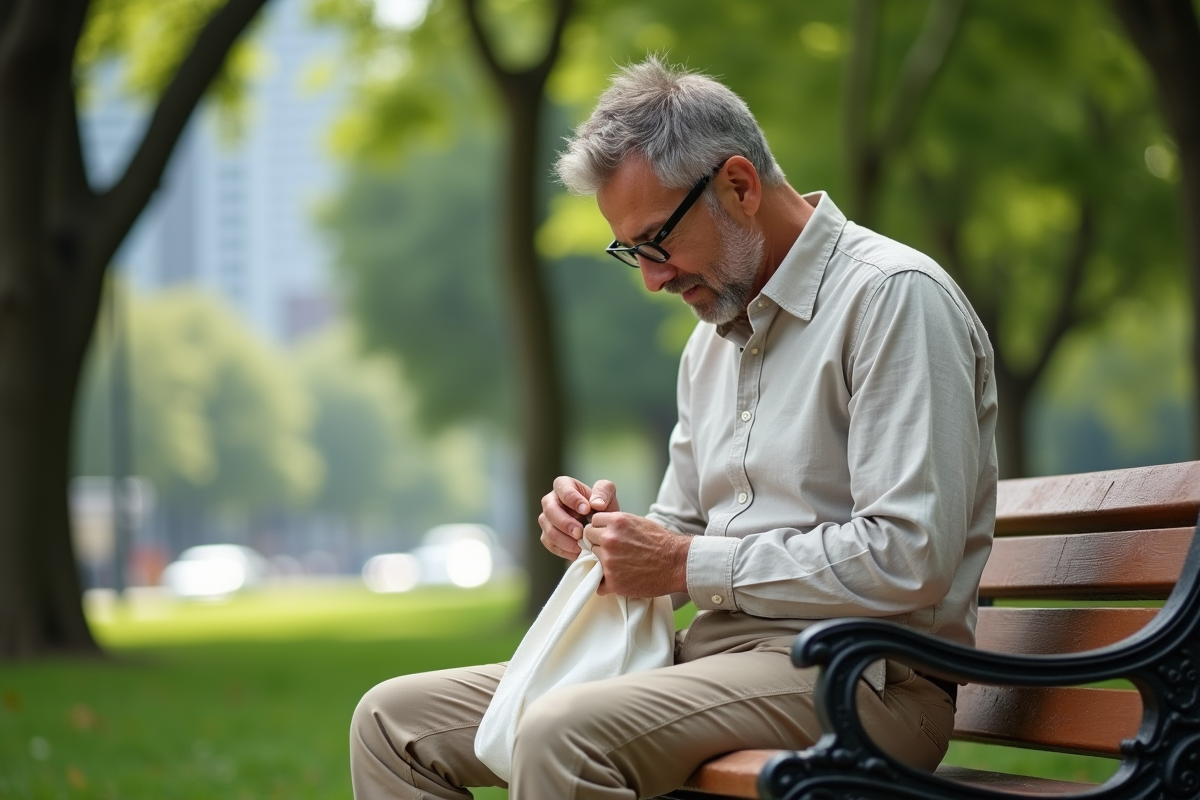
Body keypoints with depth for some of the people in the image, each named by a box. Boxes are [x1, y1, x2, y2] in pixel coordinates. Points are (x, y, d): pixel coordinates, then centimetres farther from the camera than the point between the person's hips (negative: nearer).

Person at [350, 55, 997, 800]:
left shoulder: (894, 296, -10)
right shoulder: (715, 335, 19)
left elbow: (909, 560, -20)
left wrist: (689, 565, -14)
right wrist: (611, 529, 2)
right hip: (714, 652, 9)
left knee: (564, 736, -35)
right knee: (394, 720, 0)